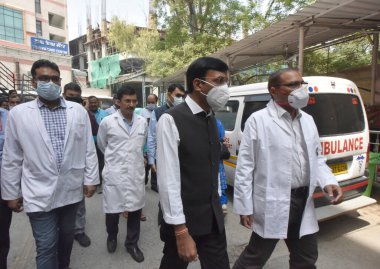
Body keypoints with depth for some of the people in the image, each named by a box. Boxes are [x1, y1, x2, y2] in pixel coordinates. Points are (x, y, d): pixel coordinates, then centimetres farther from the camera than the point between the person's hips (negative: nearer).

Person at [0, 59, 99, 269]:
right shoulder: (18, 113, -4)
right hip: (39, 193, -2)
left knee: (67, 236, 21)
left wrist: (90, 179, 0)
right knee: (46, 247, 6)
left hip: (71, 189, 2)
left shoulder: (78, 111, -1)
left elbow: (88, 148, 1)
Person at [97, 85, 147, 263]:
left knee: (135, 210, 12)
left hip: (136, 173, 3)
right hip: (114, 174, -2)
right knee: (113, 210, 11)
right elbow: (101, 145, 10)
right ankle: (112, 236, 42)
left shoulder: (143, 122, 2)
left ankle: (132, 243, 34)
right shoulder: (107, 122, -6)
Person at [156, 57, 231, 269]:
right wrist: (181, 231, -18)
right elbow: (168, 180, -20)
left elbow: (213, 167, 8)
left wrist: (218, 204, 12)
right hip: (183, 219, -5)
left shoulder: (212, 119, 4)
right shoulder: (171, 120, -19)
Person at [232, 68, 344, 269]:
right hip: (272, 204, -6)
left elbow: (316, 158, 17)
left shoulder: (308, 120, 10)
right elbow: (245, 166, -12)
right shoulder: (258, 120, -12)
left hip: (304, 202, 7)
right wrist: (245, 207, -11)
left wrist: (328, 182, -2)